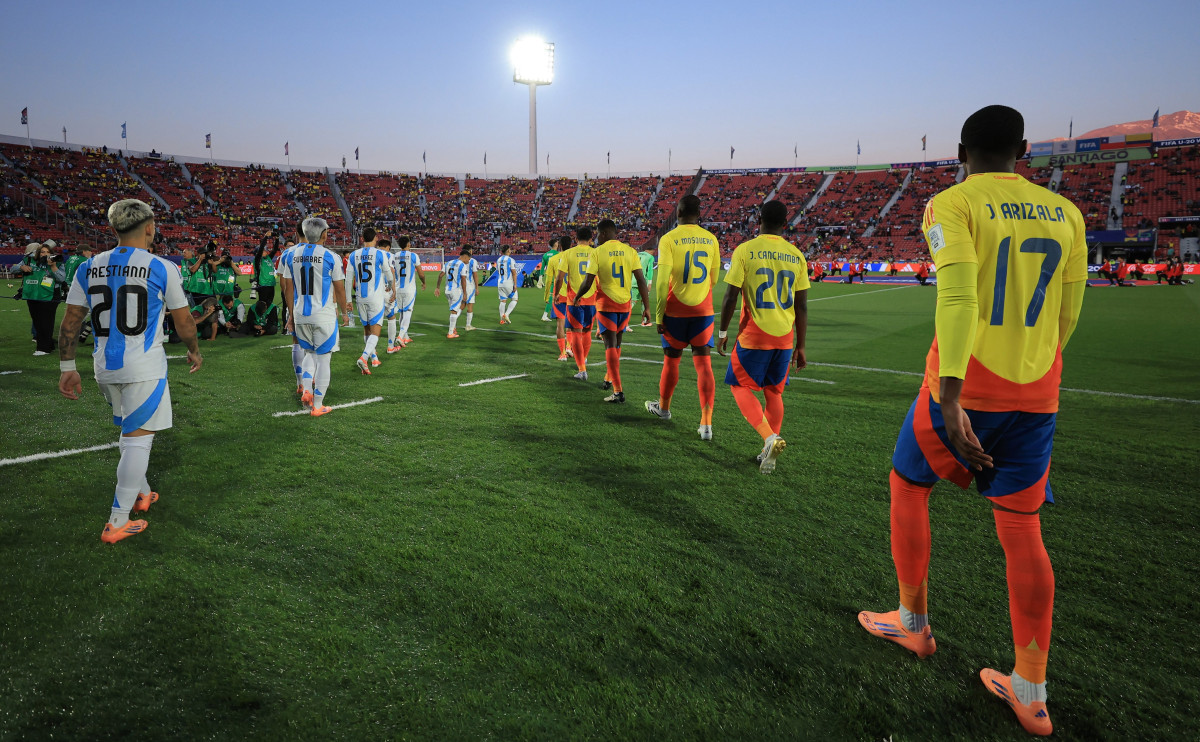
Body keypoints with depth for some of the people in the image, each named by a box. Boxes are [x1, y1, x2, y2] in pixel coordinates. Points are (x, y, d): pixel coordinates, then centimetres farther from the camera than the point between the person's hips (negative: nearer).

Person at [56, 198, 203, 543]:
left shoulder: (88, 268, 4)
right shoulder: (162, 269, -9)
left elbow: (70, 323, 5)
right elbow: (183, 322, -2)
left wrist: (67, 367, 13)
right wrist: (194, 351, 16)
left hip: (105, 366, 5)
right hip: (144, 366, -5)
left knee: (130, 430, 23)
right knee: (138, 437, 1)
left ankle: (141, 493, 37)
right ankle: (117, 523, 3)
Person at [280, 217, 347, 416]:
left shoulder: (292, 255, 3)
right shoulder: (331, 257, -9)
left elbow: (290, 289, 7)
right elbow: (339, 290, -3)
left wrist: (291, 315, 16)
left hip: (300, 315, 4)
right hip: (324, 316, -4)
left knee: (309, 353, 24)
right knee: (323, 359, 5)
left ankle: (307, 389, 7)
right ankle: (317, 406, 8)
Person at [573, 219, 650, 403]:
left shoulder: (597, 252, -7)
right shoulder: (630, 251, 3)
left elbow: (587, 283, -11)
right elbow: (641, 280, -2)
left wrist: (577, 298, 8)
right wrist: (646, 307, 3)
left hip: (606, 304, -4)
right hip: (625, 304, 4)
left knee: (611, 345, -3)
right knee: (616, 343, 21)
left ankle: (618, 391, -10)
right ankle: (609, 378, 37)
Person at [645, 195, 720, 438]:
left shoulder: (669, 239, -8)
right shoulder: (711, 239, 3)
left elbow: (662, 281, -13)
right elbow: (714, 279, 11)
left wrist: (659, 315, -7)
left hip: (676, 311, -2)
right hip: (703, 310, 2)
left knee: (671, 359, 15)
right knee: (703, 363, -1)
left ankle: (663, 407, 36)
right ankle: (706, 424, -8)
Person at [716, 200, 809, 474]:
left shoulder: (744, 250, -7)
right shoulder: (796, 255, 5)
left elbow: (730, 297, -8)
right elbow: (801, 306, 6)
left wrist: (723, 333, 5)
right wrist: (800, 347, 13)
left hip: (754, 335, -4)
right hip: (785, 337, 4)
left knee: (740, 386, 10)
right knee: (774, 392, 16)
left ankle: (770, 438, -10)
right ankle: (769, 453, 20)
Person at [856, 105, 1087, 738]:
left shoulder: (952, 205, -7)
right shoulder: (1064, 213, 10)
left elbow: (958, 296, -23)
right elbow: (1066, 317, 12)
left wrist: (949, 397, -29)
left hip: (965, 388, -5)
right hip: (1037, 397, 5)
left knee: (907, 486, 18)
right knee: (1021, 529, 10)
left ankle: (913, 624, 30)